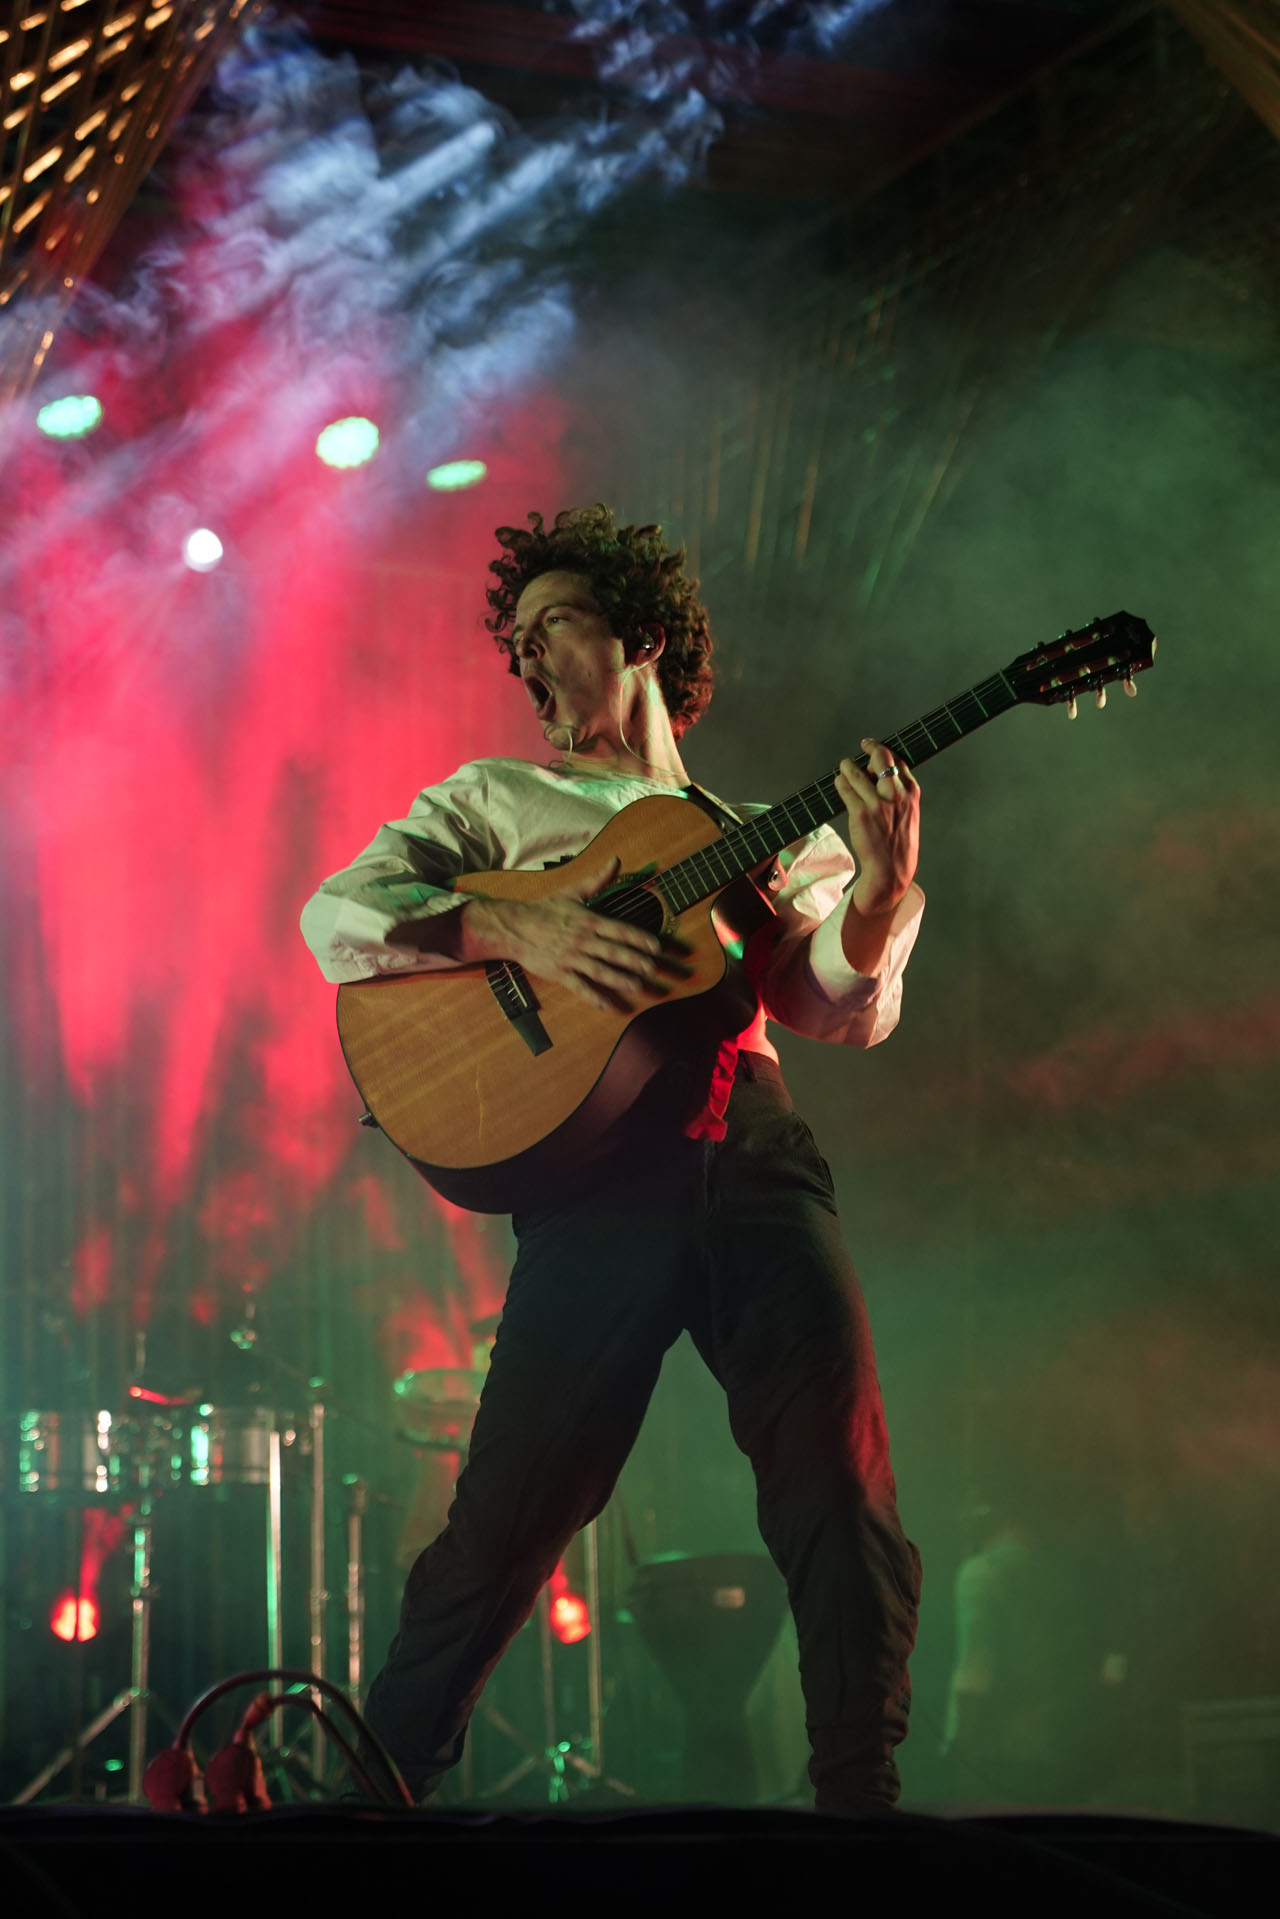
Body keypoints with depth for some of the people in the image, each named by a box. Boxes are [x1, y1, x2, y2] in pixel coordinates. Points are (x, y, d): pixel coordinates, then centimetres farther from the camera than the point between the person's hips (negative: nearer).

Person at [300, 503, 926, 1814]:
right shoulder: (494, 799, 19)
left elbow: (846, 1010, 8)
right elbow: (337, 917, 3)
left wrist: (882, 888, -11)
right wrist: (523, 936, -11)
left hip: (755, 1151, 2)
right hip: (594, 1170, -2)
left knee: (843, 1494, -6)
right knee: (513, 1508, -6)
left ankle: (862, 1803, 1)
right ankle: (380, 1780, 7)